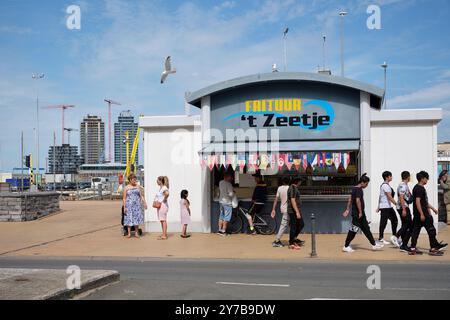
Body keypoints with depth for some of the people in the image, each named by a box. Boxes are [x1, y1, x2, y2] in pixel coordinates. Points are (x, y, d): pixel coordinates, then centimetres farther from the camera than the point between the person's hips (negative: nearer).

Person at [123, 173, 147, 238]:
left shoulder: (138, 187, 8)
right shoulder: (126, 188, 2)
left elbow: (141, 196, 9)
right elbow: (124, 198, 1)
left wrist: (144, 203, 0)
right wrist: (124, 207, -5)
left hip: (137, 205, 2)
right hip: (129, 205, -2)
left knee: (137, 218, 1)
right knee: (129, 218, 0)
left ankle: (136, 233, 9)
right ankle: (129, 233, 7)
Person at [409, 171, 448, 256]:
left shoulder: (417, 188, 17)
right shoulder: (419, 188, -15)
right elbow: (417, 201, -23)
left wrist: (432, 208, 27)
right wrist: (422, 214, -24)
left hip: (417, 215, 10)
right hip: (422, 214, -10)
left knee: (416, 231, 7)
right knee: (431, 230, -1)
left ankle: (413, 249, 8)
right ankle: (433, 249, 5)